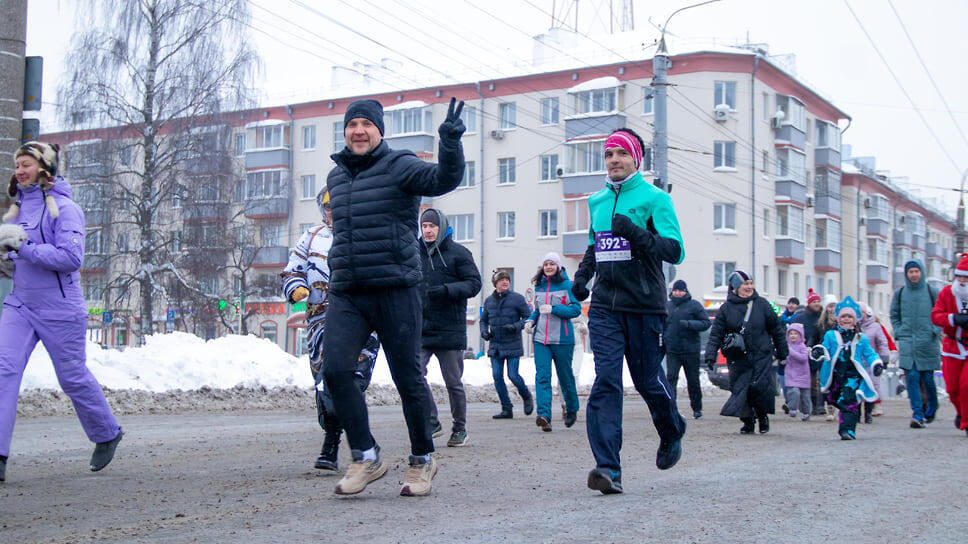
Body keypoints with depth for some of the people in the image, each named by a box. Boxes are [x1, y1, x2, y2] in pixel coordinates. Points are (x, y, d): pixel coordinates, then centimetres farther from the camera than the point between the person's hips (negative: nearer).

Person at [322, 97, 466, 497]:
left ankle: (422, 460, 20)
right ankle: (365, 457, 1)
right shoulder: (336, 177, 16)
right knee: (335, 369, -12)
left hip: (396, 291, -5)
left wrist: (449, 142, -40)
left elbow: (444, 179, -22)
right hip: (346, 295, 5)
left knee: (407, 378, 2)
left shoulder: (399, 167, -3)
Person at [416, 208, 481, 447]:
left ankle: (459, 428, 21)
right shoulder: (416, 252, 10)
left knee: (453, 382, 5)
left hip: (450, 329, -3)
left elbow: (474, 283, -6)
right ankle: (432, 423, 2)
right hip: (421, 328, 3)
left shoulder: (458, 253, -2)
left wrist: (447, 290, -20)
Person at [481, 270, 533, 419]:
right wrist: (484, 332, 1)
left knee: (513, 375, -7)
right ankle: (506, 409, 9)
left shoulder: (517, 298, -4)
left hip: (512, 345, -4)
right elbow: (483, 320, 21)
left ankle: (526, 397, 23)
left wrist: (516, 326, -18)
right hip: (495, 346, 4)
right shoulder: (489, 301, 9)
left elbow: (528, 317, -2)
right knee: (497, 376, -1)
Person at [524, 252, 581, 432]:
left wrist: (553, 309, -19)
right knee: (542, 376, -12)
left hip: (562, 338, -4)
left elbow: (576, 309, -9)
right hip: (540, 338, 4)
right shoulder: (539, 286, 14)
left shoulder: (567, 285, -3)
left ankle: (572, 409, 32)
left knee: (565, 376, 8)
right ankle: (544, 415, -21)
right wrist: (531, 320, 7)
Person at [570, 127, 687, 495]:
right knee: (606, 381, -10)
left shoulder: (654, 198, -3)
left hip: (644, 306, -3)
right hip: (604, 306, 4)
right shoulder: (597, 201, 14)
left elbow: (675, 251, -11)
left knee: (648, 380, 7)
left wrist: (635, 233, -24)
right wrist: (582, 274, 11)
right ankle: (608, 469, -14)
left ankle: (672, 434, 39)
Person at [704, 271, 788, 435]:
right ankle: (748, 421, 16)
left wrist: (782, 351, 16)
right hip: (738, 358, 1)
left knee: (761, 387, -11)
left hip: (761, 356, -1)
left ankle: (763, 416, 14)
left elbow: (776, 328, 13)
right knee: (739, 388, -1)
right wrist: (710, 355, -8)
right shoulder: (726, 308, 2)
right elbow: (716, 334, 2)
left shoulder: (761, 304, 4)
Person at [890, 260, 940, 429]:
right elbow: (894, 316, 16)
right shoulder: (899, 293, 8)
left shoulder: (932, 292, 4)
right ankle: (918, 415, -8)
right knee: (912, 378, -8)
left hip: (928, 342, -1)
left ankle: (931, 409, 30)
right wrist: (899, 333, 4)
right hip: (907, 342, 1)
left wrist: (934, 331, -6)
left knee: (928, 378, 4)